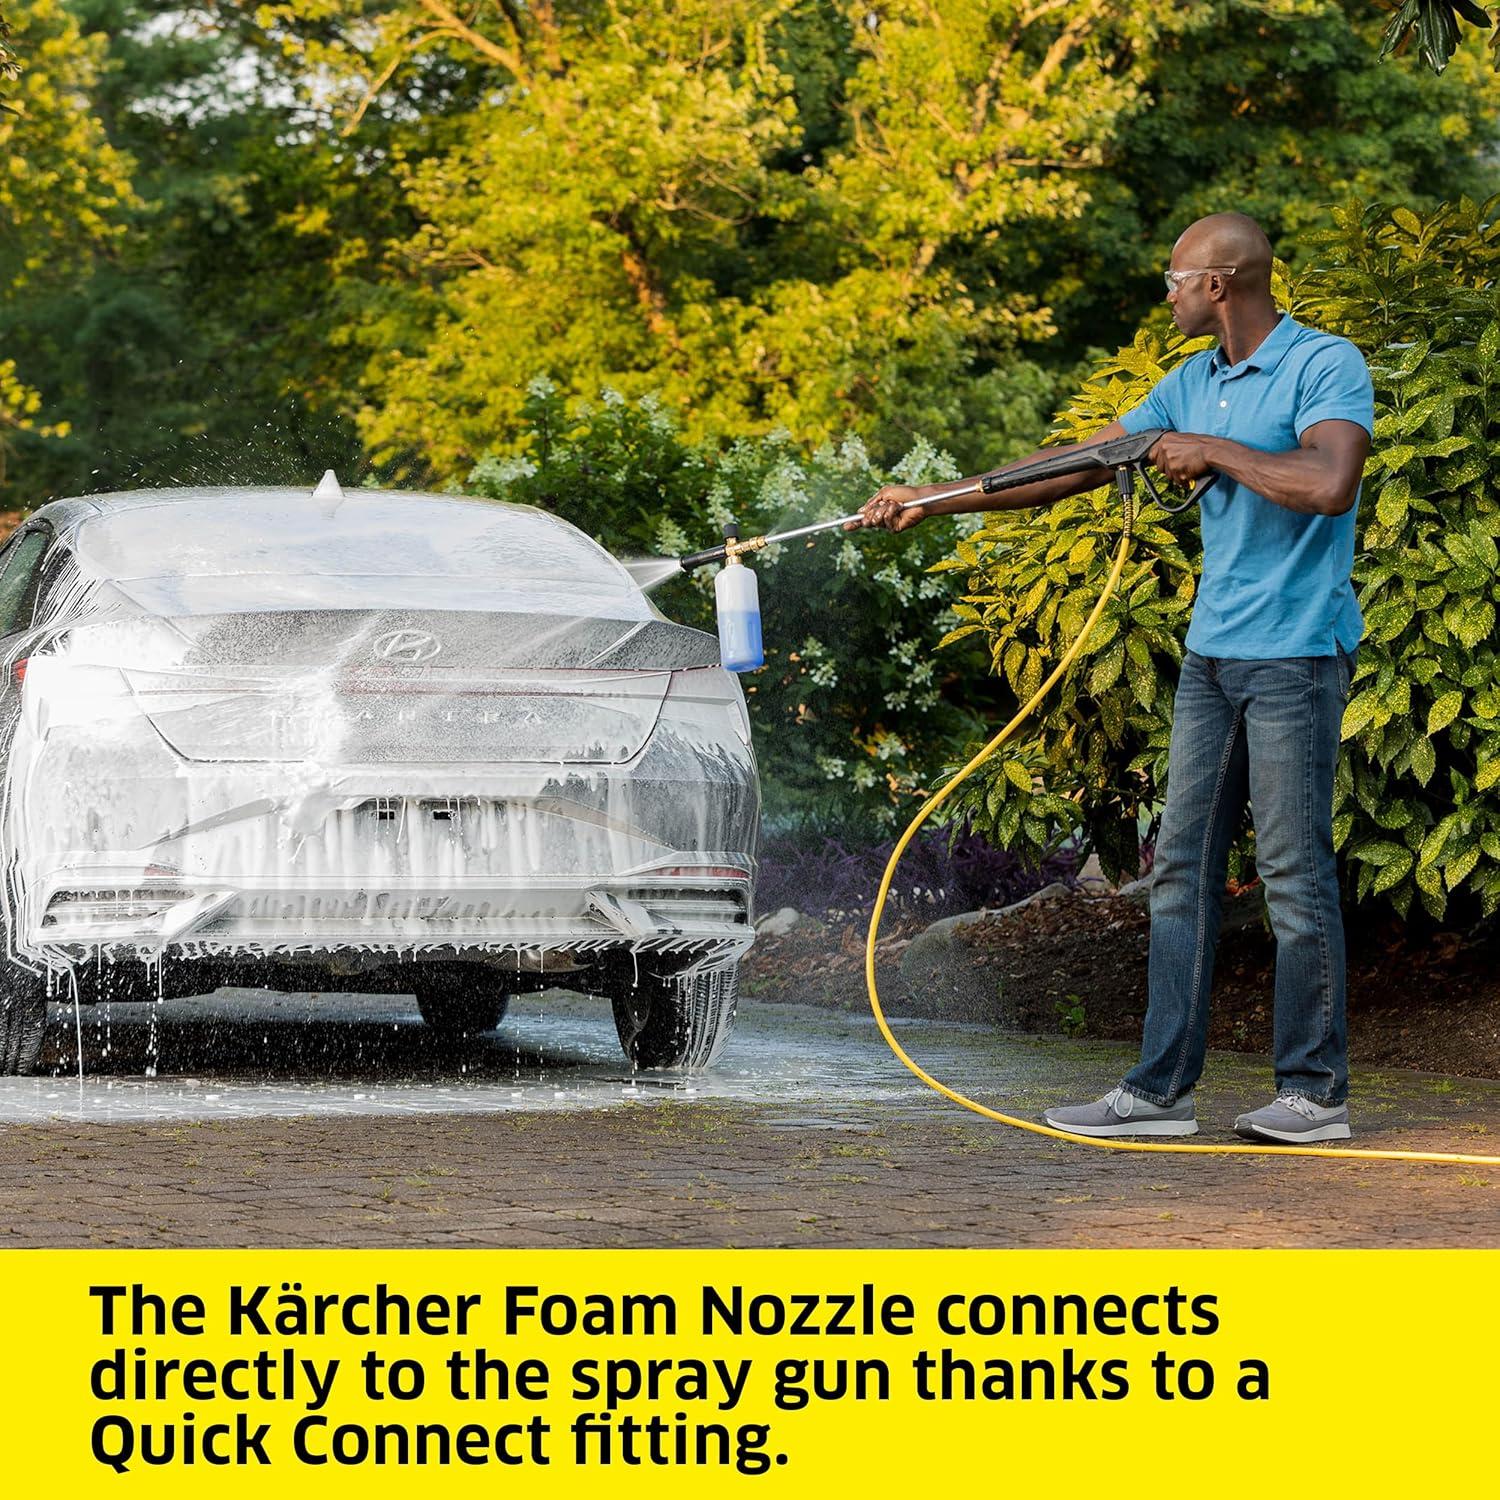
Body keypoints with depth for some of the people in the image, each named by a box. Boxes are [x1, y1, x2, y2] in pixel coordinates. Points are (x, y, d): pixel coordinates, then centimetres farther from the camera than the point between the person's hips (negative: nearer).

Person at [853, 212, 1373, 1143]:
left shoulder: (1326, 367, -9)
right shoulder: (1192, 385, 15)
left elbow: (1330, 484, -26)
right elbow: (1074, 468, 19)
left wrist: (1215, 451, -13)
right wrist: (934, 502, 17)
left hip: (1296, 654, -8)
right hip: (1213, 651, 8)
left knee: (1296, 872, -5)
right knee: (1183, 866, 6)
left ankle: (1317, 1092, 1)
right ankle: (1163, 1088, 8)